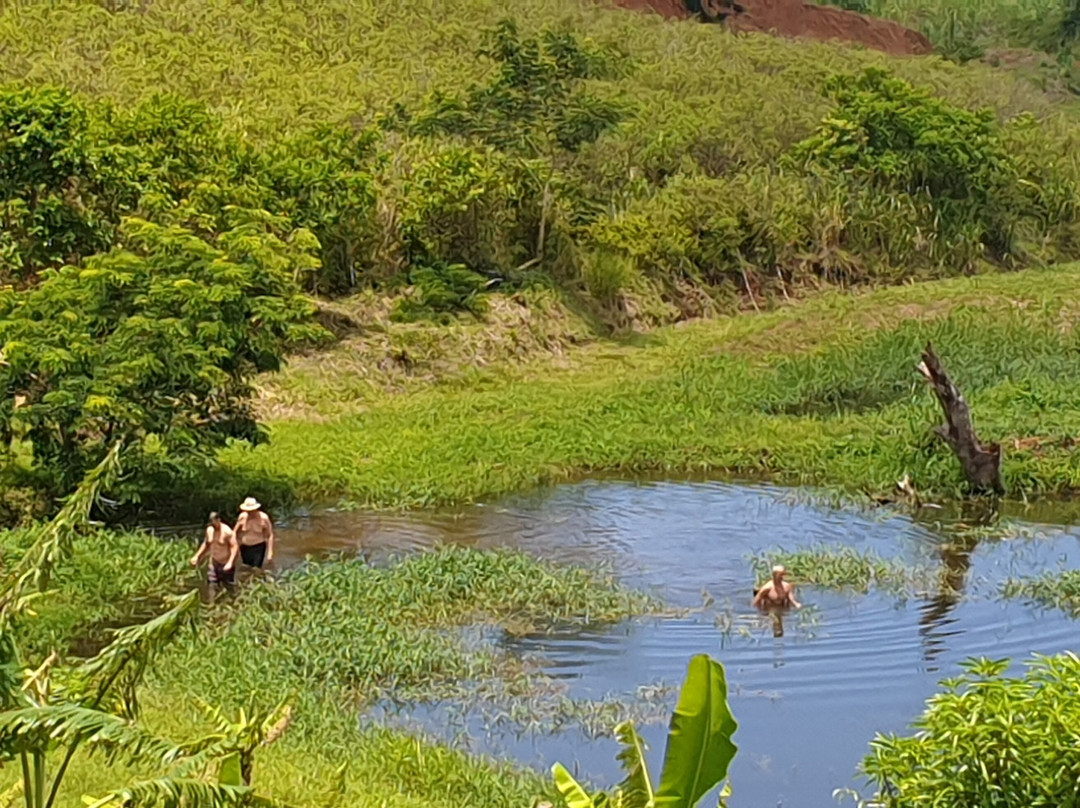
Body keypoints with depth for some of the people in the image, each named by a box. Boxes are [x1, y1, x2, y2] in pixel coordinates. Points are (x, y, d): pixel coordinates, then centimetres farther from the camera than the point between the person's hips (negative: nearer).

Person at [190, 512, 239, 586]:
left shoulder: (227, 531, -19)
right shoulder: (209, 530, 1)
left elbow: (235, 547, -24)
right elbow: (206, 544, 17)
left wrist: (230, 563, -36)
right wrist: (197, 556, 9)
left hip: (226, 566, -6)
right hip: (214, 564, 6)